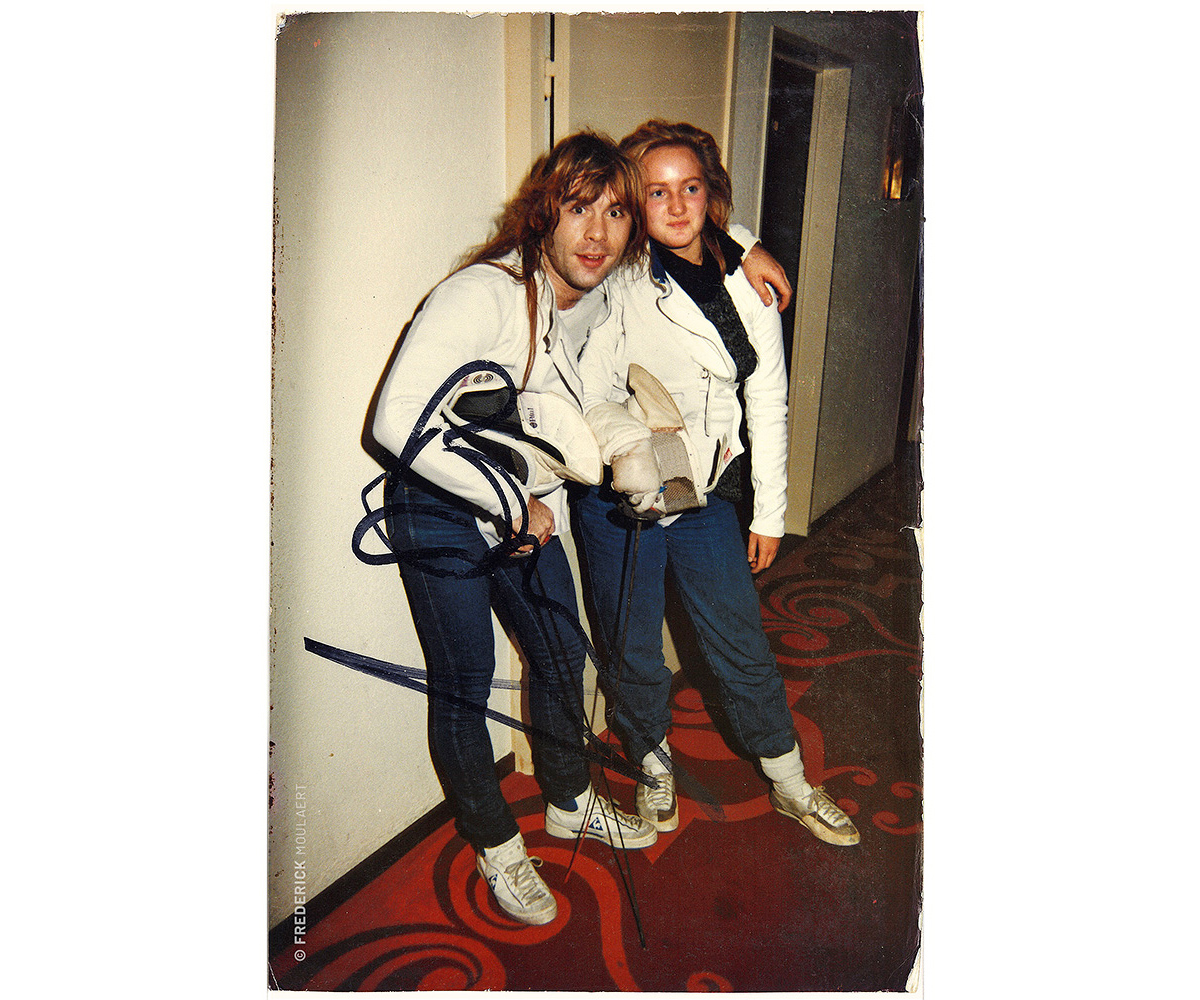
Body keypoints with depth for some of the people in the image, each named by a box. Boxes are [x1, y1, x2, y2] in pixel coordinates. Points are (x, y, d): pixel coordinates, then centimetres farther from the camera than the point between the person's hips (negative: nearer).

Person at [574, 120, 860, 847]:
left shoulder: (747, 282, 2)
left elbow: (768, 401, 6)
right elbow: (594, 394, -10)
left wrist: (771, 511, 7)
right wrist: (629, 446, -32)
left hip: (707, 493, 3)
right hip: (623, 497, -3)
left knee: (744, 644, 13)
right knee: (635, 649, 12)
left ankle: (791, 785, 34)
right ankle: (654, 764, 39)